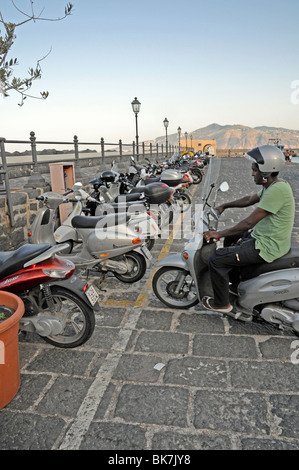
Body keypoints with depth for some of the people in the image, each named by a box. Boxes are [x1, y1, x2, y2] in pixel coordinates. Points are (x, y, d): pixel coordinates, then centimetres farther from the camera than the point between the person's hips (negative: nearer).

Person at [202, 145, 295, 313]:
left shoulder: (277, 190, -27)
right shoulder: (273, 185, 5)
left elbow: (249, 222, -27)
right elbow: (249, 200, 21)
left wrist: (219, 234, -20)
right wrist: (224, 206, 22)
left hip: (267, 247, -11)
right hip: (263, 236, 11)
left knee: (216, 260, -12)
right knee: (230, 239, 30)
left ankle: (222, 303, 6)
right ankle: (233, 278, 45)